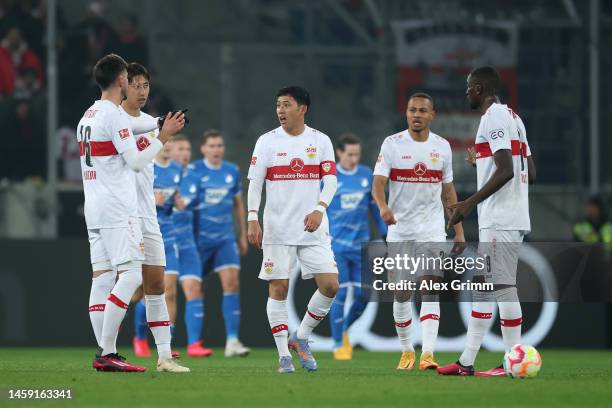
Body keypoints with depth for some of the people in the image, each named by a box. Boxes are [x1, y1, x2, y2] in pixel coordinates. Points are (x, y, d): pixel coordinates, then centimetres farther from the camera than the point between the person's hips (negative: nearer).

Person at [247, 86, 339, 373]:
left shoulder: (321, 141, 5)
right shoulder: (267, 141, 2)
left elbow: (330, 179, 0)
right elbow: (254, 182, 0)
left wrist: (320, 209, -18)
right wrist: (252, 218, -12)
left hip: (313, 228, 2)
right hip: (277, 229, -1)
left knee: (330, 285, -6)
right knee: (278, 288, -3)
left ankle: (301, 338, 13)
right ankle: (284, 354, 5)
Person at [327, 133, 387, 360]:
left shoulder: (367, 175, 6)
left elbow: (375, 206, 15)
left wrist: (386, 234, 12)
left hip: (360, 245, 3)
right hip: (336, 245, -3)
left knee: (362, 296, -1)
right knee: (340, 294, -7)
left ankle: (345, 329, 25)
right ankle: (338, 344, 4)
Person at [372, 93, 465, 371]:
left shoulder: (442, 147, 5)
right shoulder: (392, 144, -3)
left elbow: (448, 191, 13)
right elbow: (378, 183, -13)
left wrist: (459, 230, 10)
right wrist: (383, 207, -34)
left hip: (432, 230, 1)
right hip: (400, 230, -1)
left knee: (430, 288, -12)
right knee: (402, 293, 5)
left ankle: (428, 353, -19)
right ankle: (407, 351, 20)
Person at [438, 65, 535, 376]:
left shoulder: (494, 117, -12)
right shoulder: (513, 117, 18)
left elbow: (505, 171, -22)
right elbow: (530, 173, 18)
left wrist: (469, 204, -21)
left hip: (500, 220, -10)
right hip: (498, 219, 10)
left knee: (502, 286, -8)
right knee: (481, 285, 12)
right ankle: (467, 362, 14)